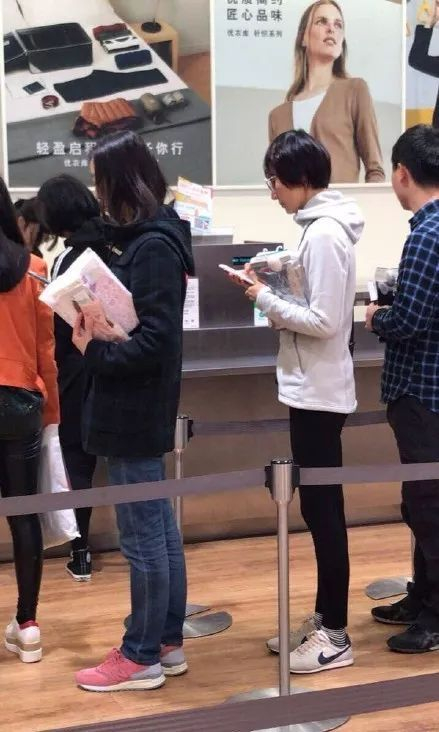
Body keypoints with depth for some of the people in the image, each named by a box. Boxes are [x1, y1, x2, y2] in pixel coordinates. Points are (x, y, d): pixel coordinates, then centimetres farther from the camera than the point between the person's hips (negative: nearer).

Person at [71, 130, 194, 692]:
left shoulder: (152, 247, -18)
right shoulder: (145, 239, 10)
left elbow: (156, 339, -23)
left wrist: (95, 352, -14)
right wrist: (96, 331, -3)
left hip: (134, 411, -10)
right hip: (137, 406, 10)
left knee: (142, 535, 1)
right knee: (159, 529, 15)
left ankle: (142, 657, 13)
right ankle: (167, 643, 26)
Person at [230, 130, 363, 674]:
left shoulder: (324, 234, -19)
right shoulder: (322, 226, 12)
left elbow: (324, 322, -23)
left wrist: (265, 300, -14)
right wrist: (275, 295, 4)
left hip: (318, 392, -10)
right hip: (313, 388, 10)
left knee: (322, 508, -2)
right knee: (319, 507, 15)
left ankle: (335, 636, 7)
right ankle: (323, 618, 26)